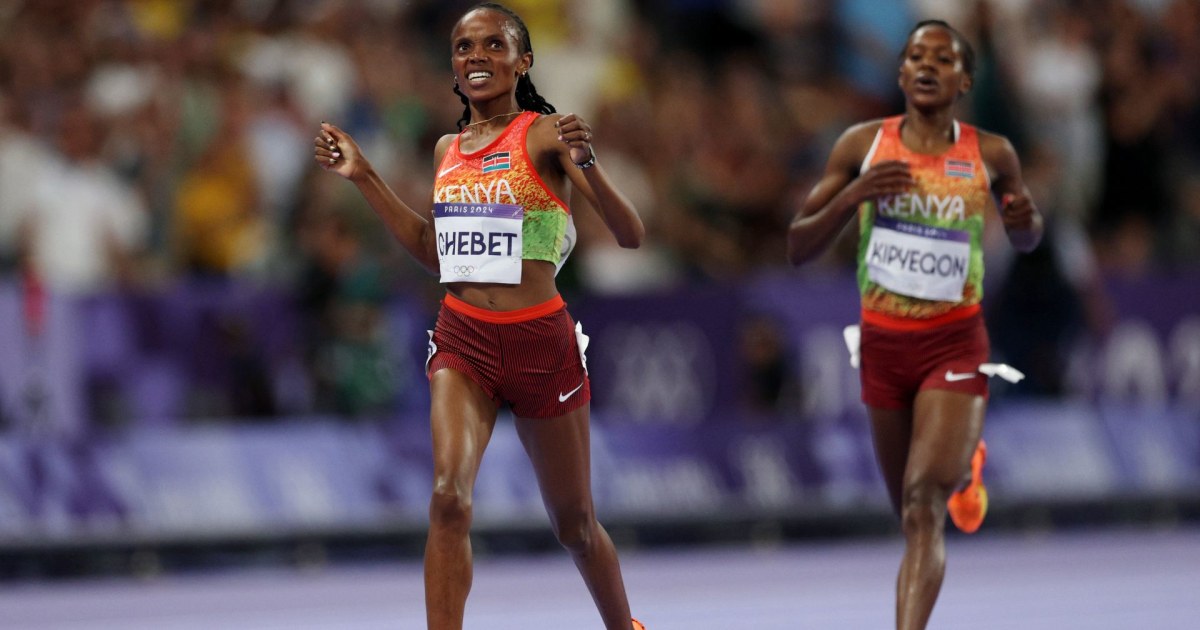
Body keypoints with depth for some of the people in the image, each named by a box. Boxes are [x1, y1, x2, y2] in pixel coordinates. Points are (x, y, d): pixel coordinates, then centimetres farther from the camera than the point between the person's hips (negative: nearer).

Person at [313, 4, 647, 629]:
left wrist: (585, 163, -32)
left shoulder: (545, 134, -7)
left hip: (540, 342, -3)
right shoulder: (450, 149, 9)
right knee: (449, 495, -21)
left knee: (574, 524, 12)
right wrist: (363, 177, 17)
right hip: (462, 338, 3)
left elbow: (630, 233, -15)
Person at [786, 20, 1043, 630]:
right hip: (883, 343, 3)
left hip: (955, 344, -3)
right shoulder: (862, 145, -2)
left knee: (923, 501, -20)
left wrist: (1026, 222, -9)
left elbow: (1024, 241, 16)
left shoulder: (991, 155, -3)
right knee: (909, 511, 18)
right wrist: (852, 195, -20)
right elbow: (797, 248, -2)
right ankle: (962, 467, 54)